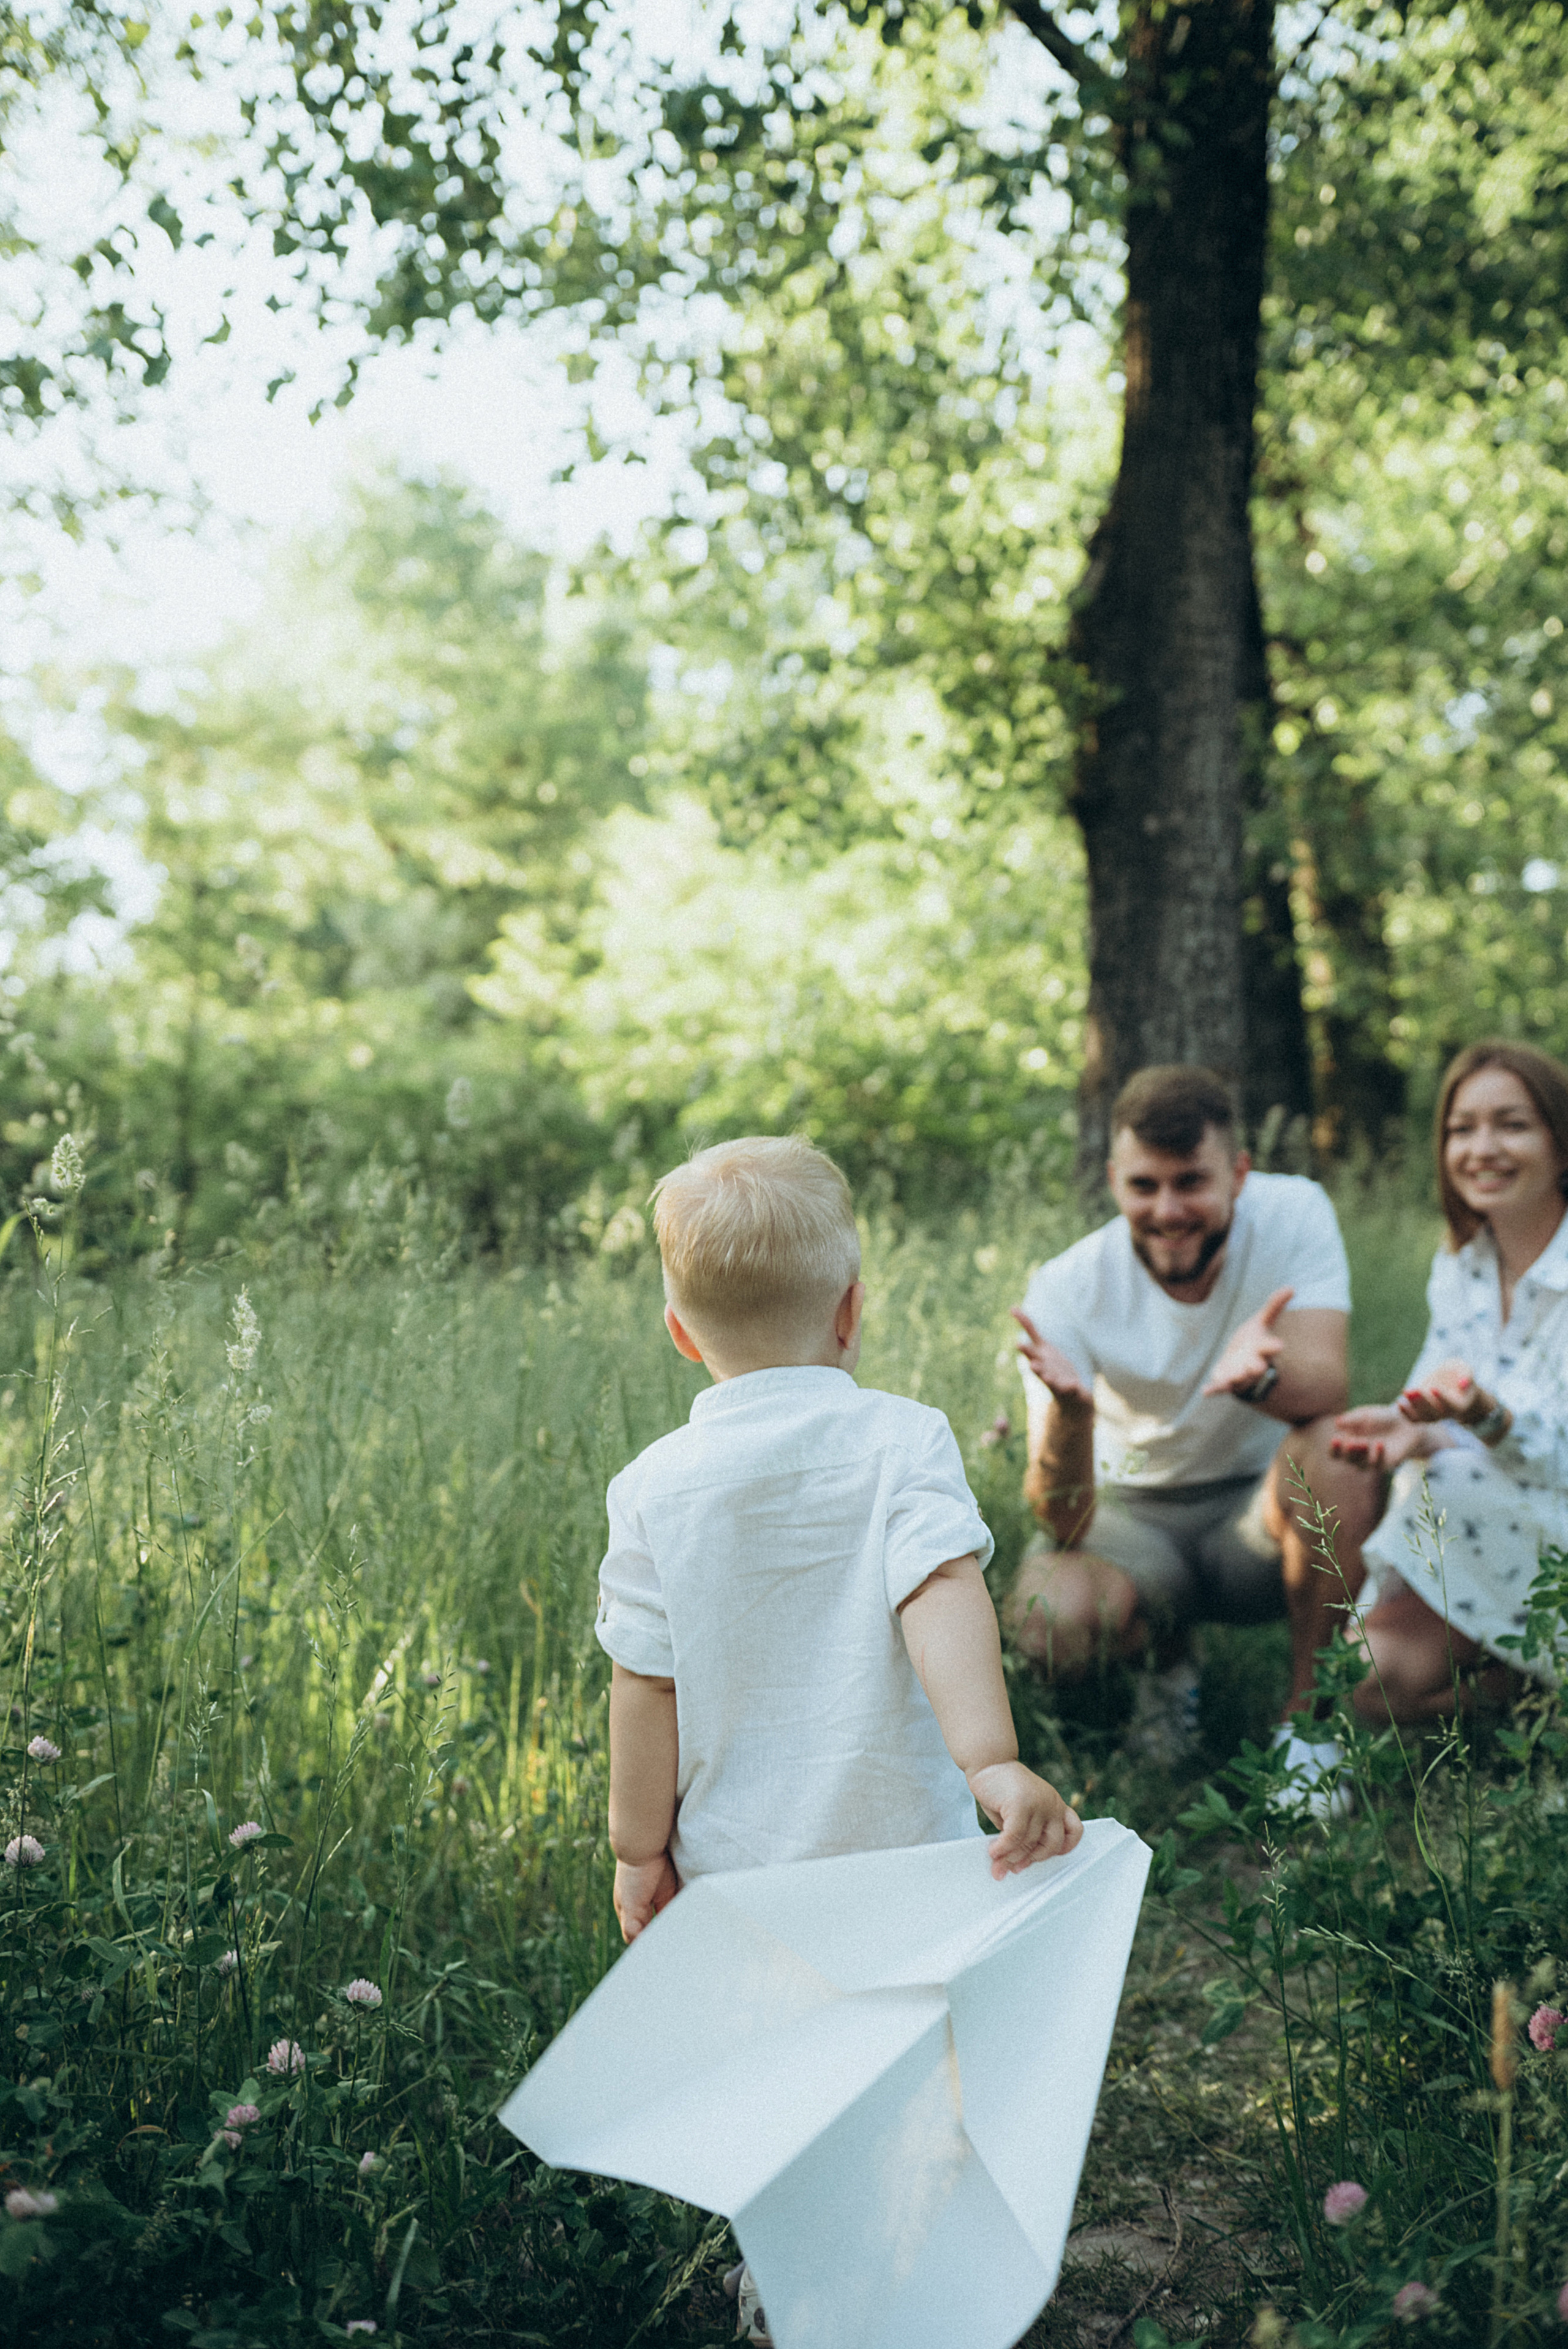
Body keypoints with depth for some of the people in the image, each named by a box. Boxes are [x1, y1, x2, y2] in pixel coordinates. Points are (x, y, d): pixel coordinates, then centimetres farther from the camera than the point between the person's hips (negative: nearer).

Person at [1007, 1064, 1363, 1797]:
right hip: (1133, 1515, 0)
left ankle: (1308, 1710, -12)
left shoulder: (1293, 1211, -17)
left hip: (1261, 1515, 0)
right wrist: (1069, 1409, -48)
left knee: (1331, 1447, -33)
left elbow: (1325, 1387, -31)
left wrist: (1258, 1375, -54)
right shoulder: (1068, 1289, -20)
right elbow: (1066, 1521, -26)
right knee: (1046, 1616, -32)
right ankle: (1166, 1659, 6)